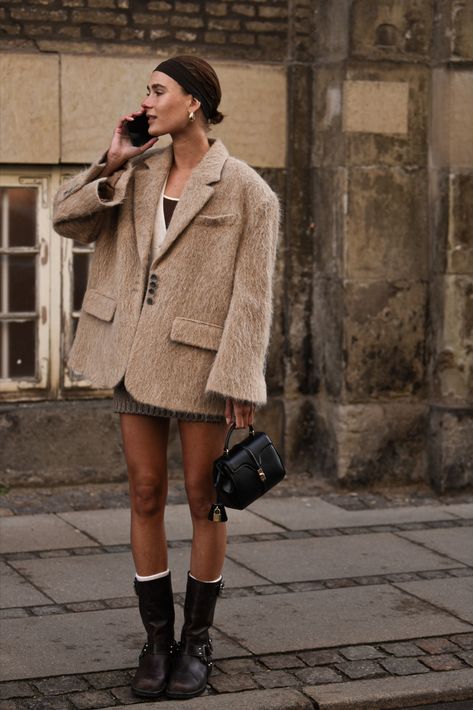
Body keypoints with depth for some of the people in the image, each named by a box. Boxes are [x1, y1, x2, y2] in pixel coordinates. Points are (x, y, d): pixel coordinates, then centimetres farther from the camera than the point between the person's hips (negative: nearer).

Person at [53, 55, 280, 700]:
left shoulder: (246, 190, -7)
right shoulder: (140, 174, 8)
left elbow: (252, 294, -10)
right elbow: (68, 219, 6)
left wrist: (239, 382, -14)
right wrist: (112, 163, -5)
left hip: (200, 362, -5)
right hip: (136, 358, 5)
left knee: (203, 501, 6)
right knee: (146, 496, 7)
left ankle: (197, 643, 20)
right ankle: (157, 640, 19)